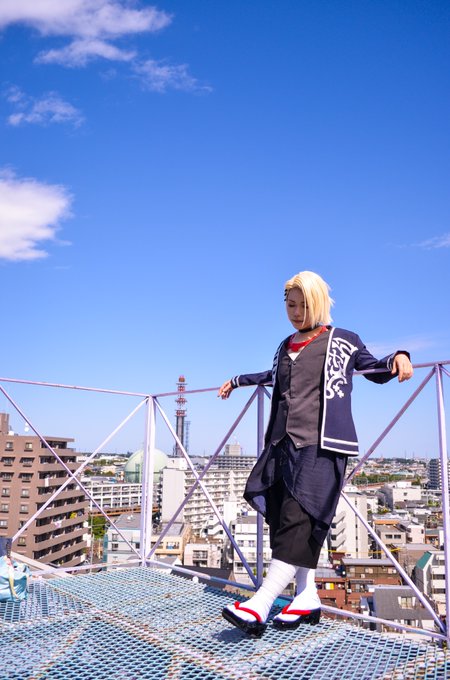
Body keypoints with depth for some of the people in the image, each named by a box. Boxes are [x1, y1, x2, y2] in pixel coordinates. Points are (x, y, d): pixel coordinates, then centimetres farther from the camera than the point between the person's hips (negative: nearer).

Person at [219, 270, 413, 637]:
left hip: (320, 445, -6)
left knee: (298, 522, -14)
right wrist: (238, 380, 50)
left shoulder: (343, 341, 6)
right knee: (283, 521, 1)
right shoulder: (285, 348, 19)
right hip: (283, 445, 6)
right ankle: (307, 597, 13)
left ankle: (260, 606, -15)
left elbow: (376, 370, 17)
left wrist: (399, 357, -4)